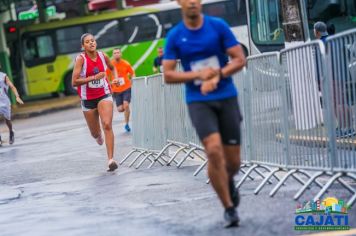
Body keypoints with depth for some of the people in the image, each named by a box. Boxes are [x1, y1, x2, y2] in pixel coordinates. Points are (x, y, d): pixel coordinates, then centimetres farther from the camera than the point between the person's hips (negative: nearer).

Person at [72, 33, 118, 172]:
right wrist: (94, 77, -24)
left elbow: (112, 68, 22)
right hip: (88, 99, -1)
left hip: (104, 95, 1)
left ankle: (111, 159, -22)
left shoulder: (102, 56, -2)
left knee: (107, 125, -20)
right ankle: (98, 136, 54)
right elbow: (74, 82, -21)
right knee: (95, 133, 13)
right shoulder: (80, 59, -14)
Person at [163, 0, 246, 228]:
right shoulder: (174, 36, 0)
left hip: (227, 97, 1)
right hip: (198, 101, -1)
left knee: (233, 160, 2)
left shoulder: (219, 26, -2)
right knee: (214, 150, -21)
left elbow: (240, 59, -2)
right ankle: (229, 208, -8)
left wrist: (217, 75, -18)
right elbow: (168, 75, -2)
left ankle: (229, 182, 40)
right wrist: (198, 74, -16)